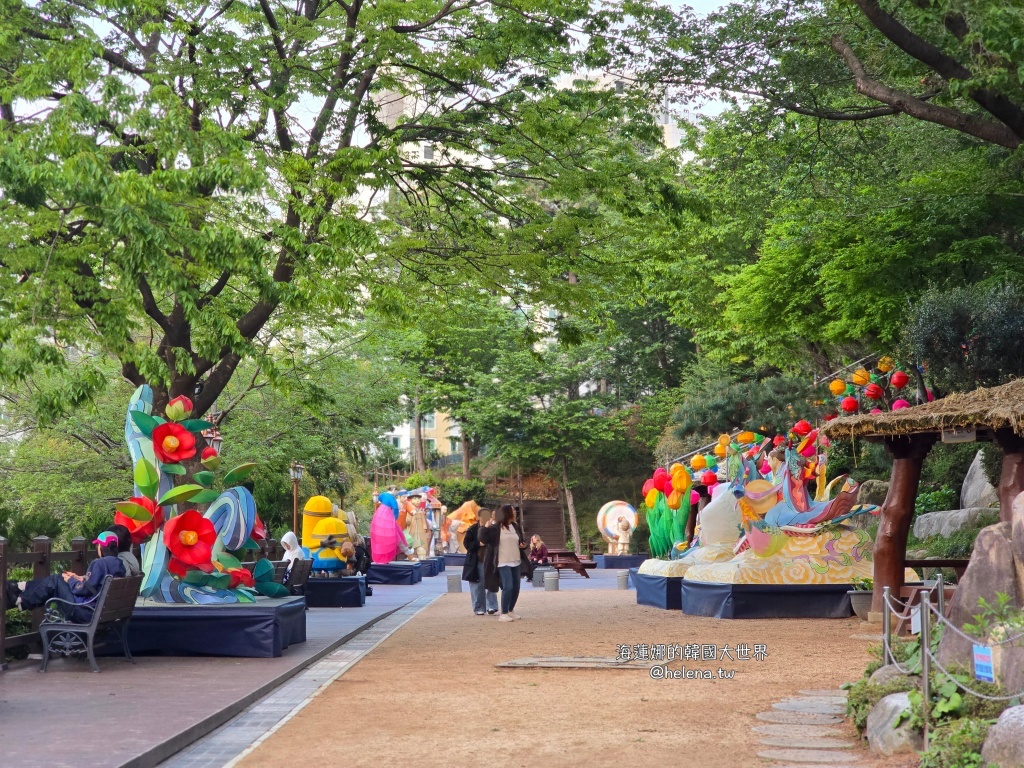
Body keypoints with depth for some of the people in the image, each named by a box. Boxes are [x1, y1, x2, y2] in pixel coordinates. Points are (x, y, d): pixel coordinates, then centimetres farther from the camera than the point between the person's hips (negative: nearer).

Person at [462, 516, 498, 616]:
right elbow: (466, 543, -4)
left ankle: (491, 606, 6)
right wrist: (479, 544, -17)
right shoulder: (473, 529, 0)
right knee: (478, 586, 3)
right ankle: (479, 608, 10)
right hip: (477, 562, -1)